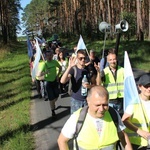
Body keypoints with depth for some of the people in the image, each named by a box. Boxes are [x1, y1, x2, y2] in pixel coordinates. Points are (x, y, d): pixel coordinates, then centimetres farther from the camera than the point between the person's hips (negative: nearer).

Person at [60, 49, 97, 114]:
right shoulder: (73, 69, -10)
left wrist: (90, 86, -15)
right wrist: (69, 67, -34)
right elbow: (62, 81, -25)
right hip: (76, 100, -2)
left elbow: (94, 84, 8)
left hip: (87, 99, 2)